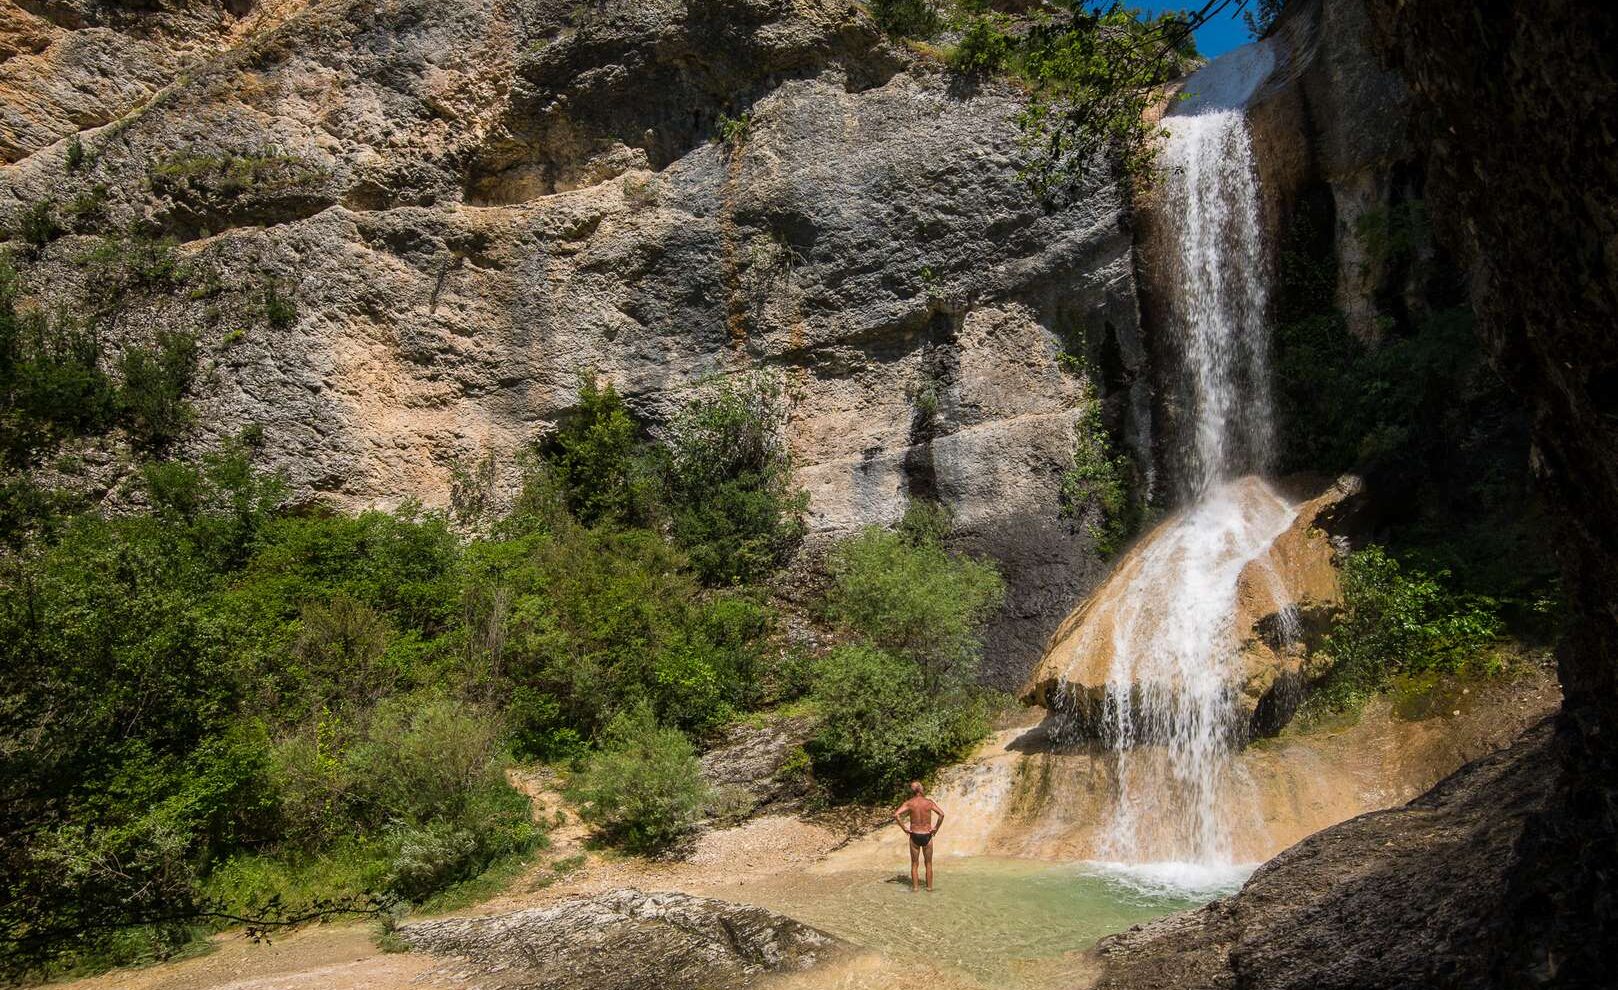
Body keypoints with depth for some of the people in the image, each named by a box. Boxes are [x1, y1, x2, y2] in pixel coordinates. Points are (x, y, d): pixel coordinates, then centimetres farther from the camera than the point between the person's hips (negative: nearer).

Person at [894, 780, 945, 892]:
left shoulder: (909, 803, -7)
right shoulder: (929, 802, -6)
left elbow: (896, 815, -18)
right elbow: (941, 814, -17)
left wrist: (904, 828, -8)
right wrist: (936, 828, -7)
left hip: (914, 836, 0)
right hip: (927, 836, 0)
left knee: (914, 864, 12)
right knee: (928, 864, 14)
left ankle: (914, 887, 13)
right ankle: (929, 886, 18)